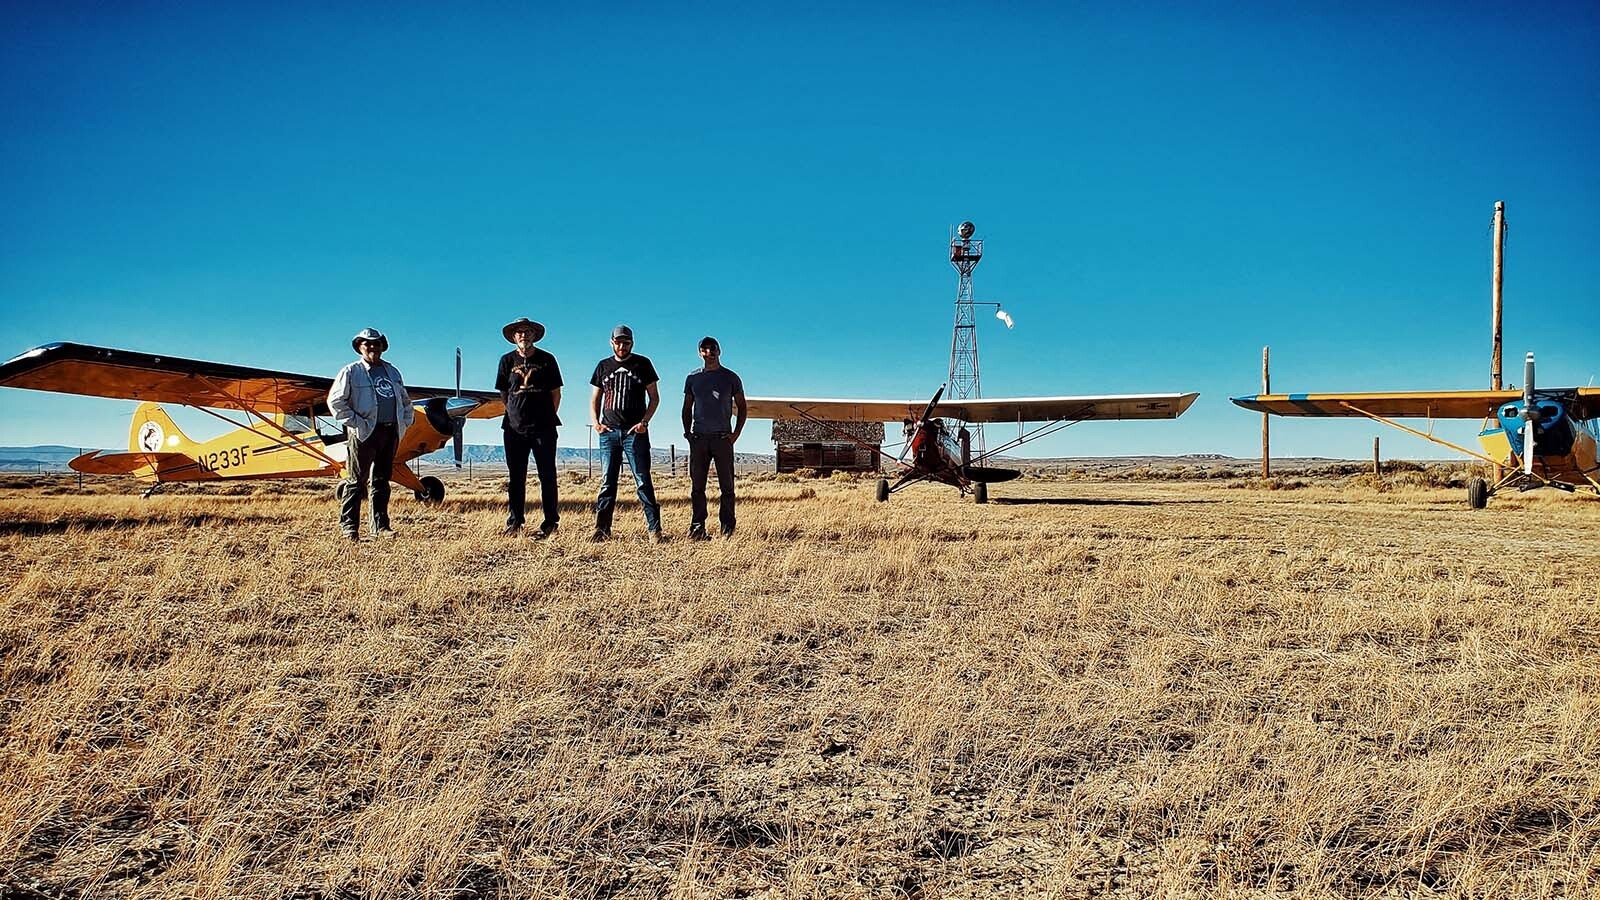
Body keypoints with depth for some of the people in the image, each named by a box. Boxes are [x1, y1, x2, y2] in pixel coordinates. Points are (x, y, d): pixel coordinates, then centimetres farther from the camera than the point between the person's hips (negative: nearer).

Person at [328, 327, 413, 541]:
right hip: (364, 434, -5)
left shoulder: (392, 371, 18)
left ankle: (380, 526, 13)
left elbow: (405, 400, 27)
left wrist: (405, 422, 14)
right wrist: (355, 422, -11)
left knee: (382, 481, 9)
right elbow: (335, 401, -5)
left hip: (390, 433, 5)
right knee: (357, 481, -3)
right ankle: (349, 527, 1)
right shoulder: (351, 372, 0)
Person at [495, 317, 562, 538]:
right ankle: (514, 522, 13)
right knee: (516, 477, 6)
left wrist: (548, 417, 4)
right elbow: (503, 393, 14)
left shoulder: (547, 360, 5)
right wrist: (516, 412, 9)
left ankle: (550, 522, 1)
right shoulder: (507, 360, 9)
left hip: (543, 427, -2)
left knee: (547, 475, -1)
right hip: (515, 426, 2)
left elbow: (556, 393, 7)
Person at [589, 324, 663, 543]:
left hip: (635, 432, -3)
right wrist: (595, 422, -1)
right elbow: (595, 399, 17)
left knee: (643, 482, -6)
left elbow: (654, 397, 5)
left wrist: (644, 421, -9)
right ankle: (602, 529, 6)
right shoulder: (604, 366, 14)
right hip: (609, 432, 3)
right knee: (607, 482, 4)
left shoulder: (642, 364, 6)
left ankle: (654, 529, -6)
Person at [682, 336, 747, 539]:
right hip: (698, 438, 2)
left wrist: (736, 433, -1)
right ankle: (697, 528, 3)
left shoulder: (730, 377, 6)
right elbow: (687, 409, 17)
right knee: (697, 486, 0)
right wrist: (687, 432, 5)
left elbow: (741, 407, 9)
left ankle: (727, 528, 4)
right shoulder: (693, 378, 12)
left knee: (726, 485, -1)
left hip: (722, 437, -2)